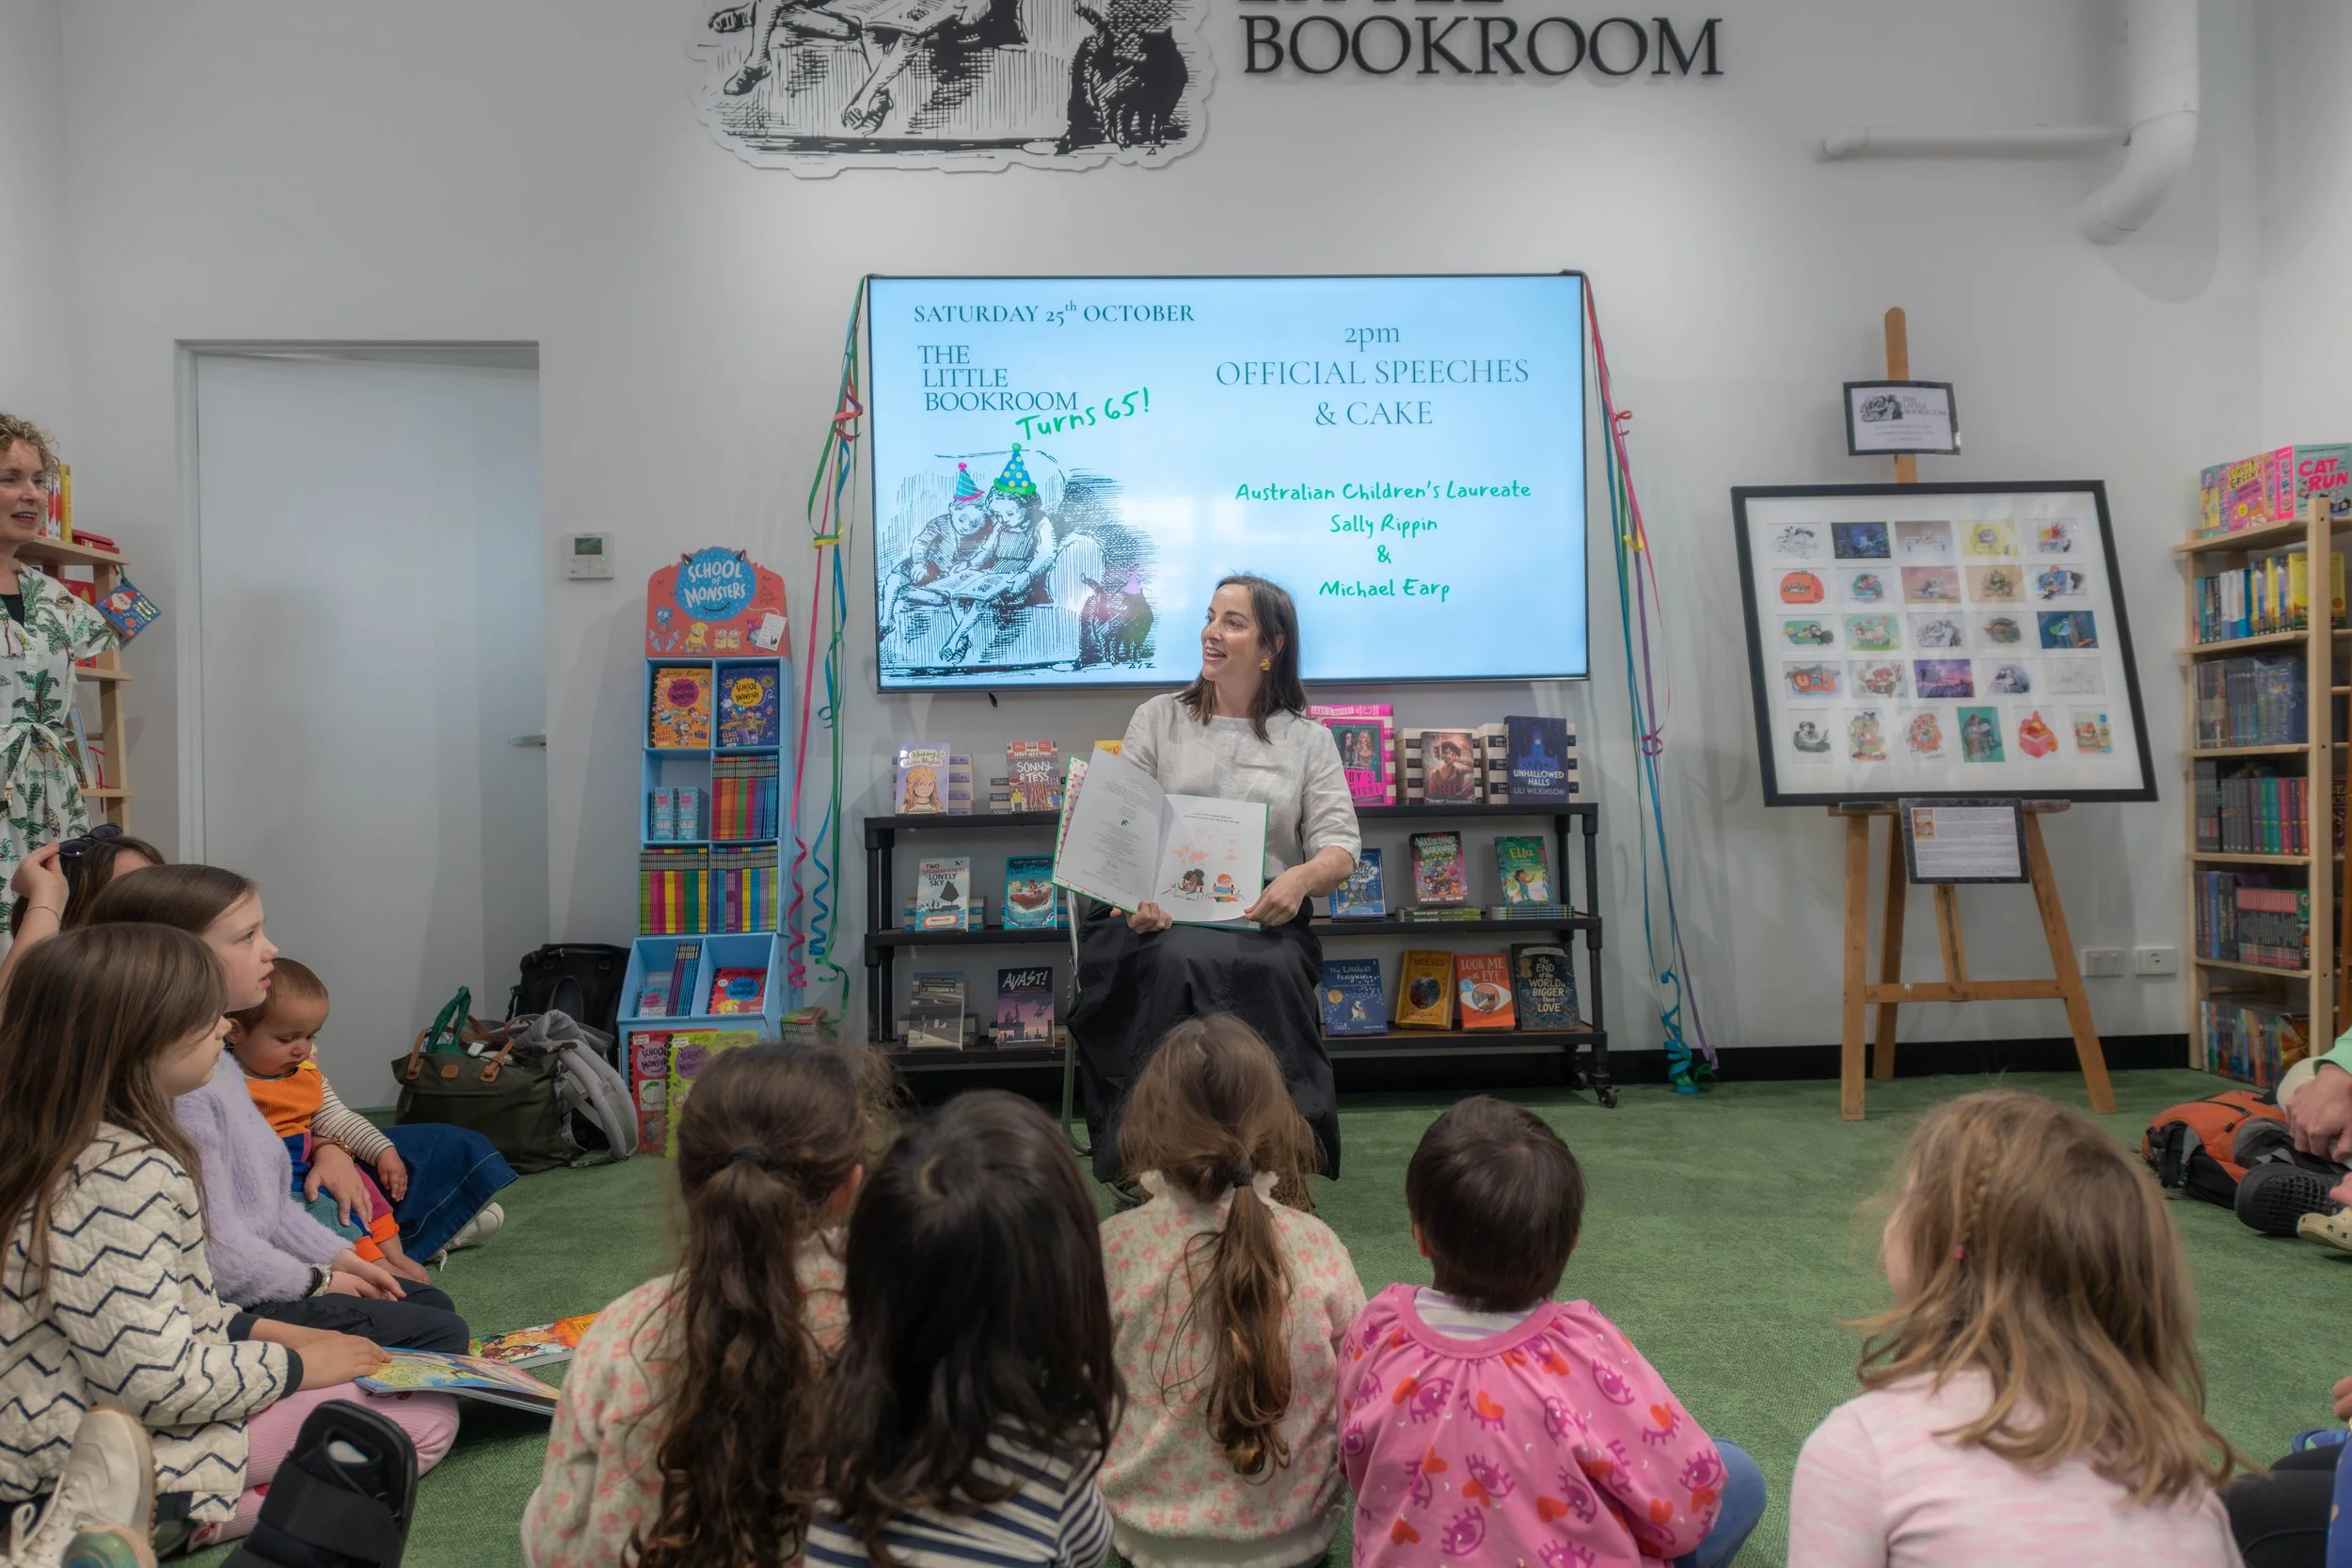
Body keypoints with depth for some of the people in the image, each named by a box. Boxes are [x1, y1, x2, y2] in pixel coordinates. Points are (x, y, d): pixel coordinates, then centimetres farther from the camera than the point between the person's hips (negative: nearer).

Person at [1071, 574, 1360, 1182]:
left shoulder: (1308, 740, 15)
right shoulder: (1157, 720, 15)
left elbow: (1341, 847, 5)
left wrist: (1302, 878, -20)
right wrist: (1129, 896, -16)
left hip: (1262, 920, 0)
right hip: (1161, 914, 0)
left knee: (1269, 971, -35)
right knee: (1179, 964, -35)